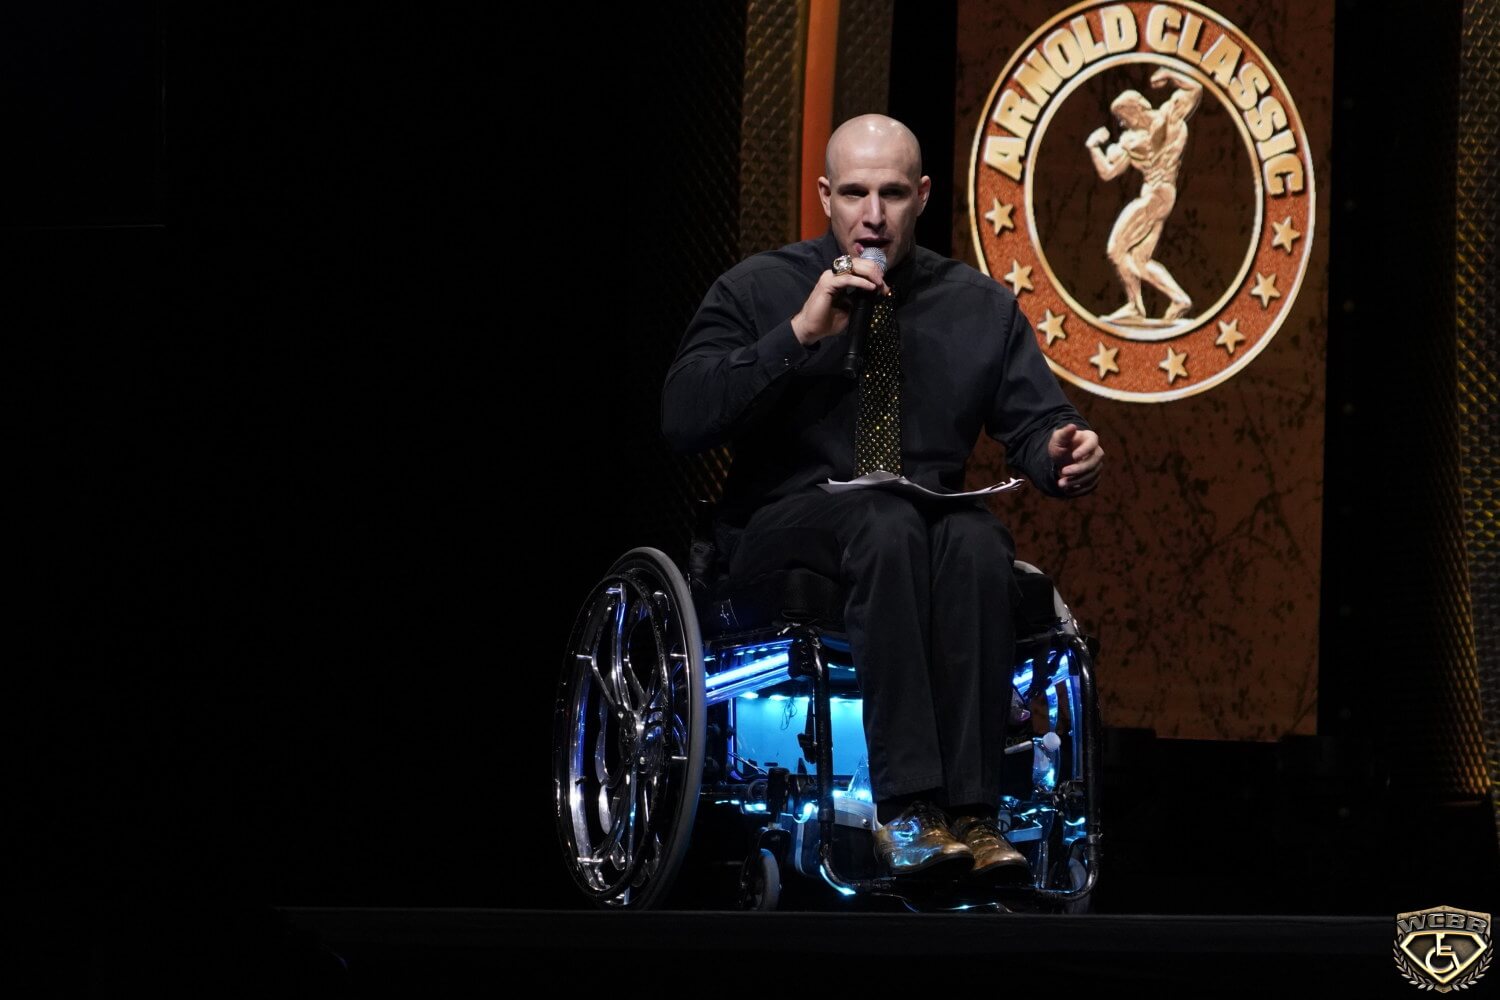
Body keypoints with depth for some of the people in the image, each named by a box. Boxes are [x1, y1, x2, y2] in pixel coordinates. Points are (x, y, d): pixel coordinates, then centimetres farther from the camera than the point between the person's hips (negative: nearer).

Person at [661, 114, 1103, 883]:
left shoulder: (980, 306, 12)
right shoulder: (758, 291, 4)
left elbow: (1034, 423, 8)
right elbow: (682, 420, -8)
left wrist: (1062, 452, -18)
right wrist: (800, 334, -15)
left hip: (932, 522, 3)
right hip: (786, 526, -3)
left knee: (977, 539, -34)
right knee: (888, 522, -37)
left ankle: (971, 813, -38)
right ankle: (906, 811, -44)